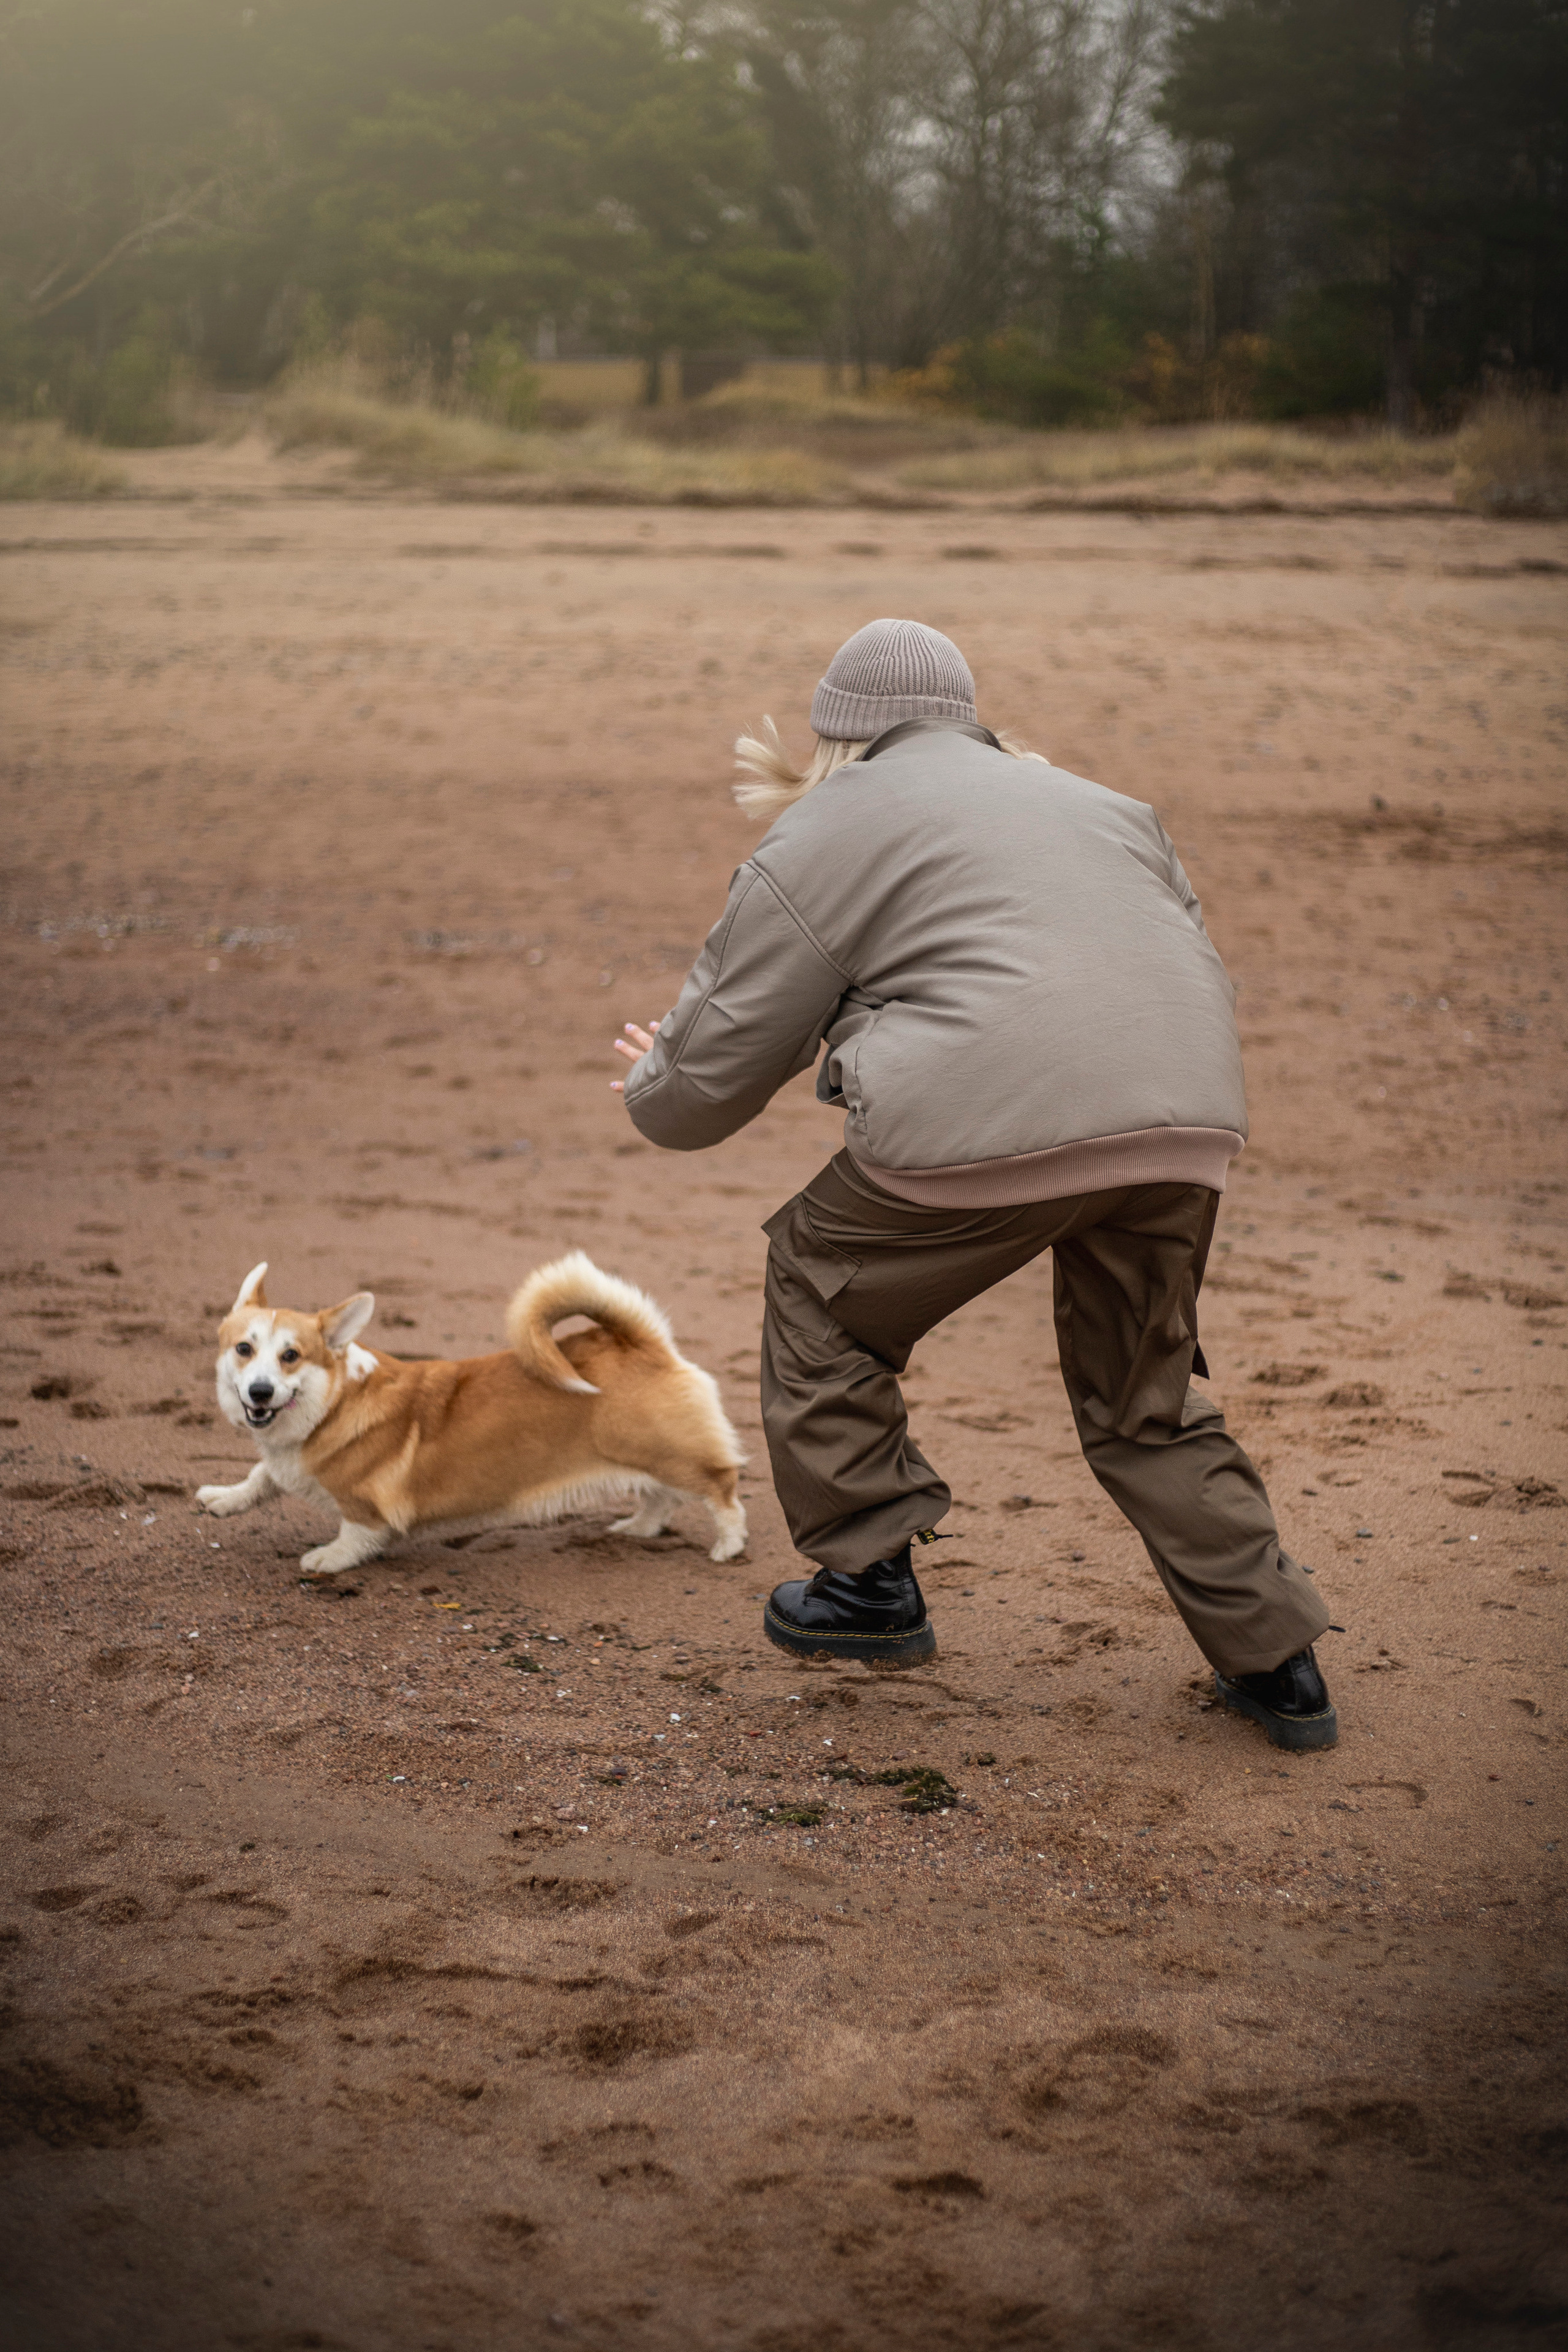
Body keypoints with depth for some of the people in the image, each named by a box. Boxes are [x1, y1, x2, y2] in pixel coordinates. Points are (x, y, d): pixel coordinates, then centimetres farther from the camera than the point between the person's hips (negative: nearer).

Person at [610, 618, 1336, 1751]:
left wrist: (652, 1089, 36)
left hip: (992, 1126, -6)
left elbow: (720, 1062, 14)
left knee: (822, 1289, 21)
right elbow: (1192, 962, 34)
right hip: (1187, 1123, 6)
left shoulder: (823, 836, 13)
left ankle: (872, 1581, 24)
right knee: (1147, 1403, 24)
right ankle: (1276, 1661, 21)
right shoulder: (1104, 808, 31)